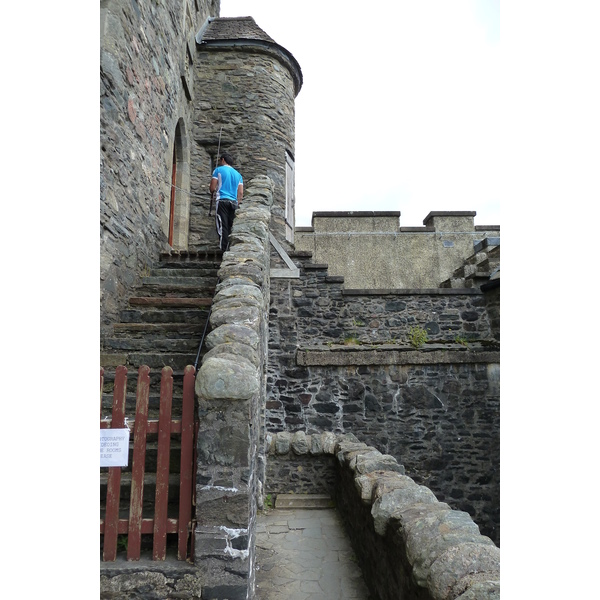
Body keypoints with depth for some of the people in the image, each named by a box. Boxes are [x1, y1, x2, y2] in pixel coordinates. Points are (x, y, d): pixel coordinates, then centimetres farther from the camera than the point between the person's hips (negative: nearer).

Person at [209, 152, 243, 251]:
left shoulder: (218, 170, 6)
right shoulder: (238, 174, 20)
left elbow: (212, 188, 0)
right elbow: (241, 193, 12)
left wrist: (213, 191, 21)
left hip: (222, 200, -5)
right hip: (234, 202, 5)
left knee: (222, 227, -11)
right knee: (230, 228, 5)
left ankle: (223, 250, -20)